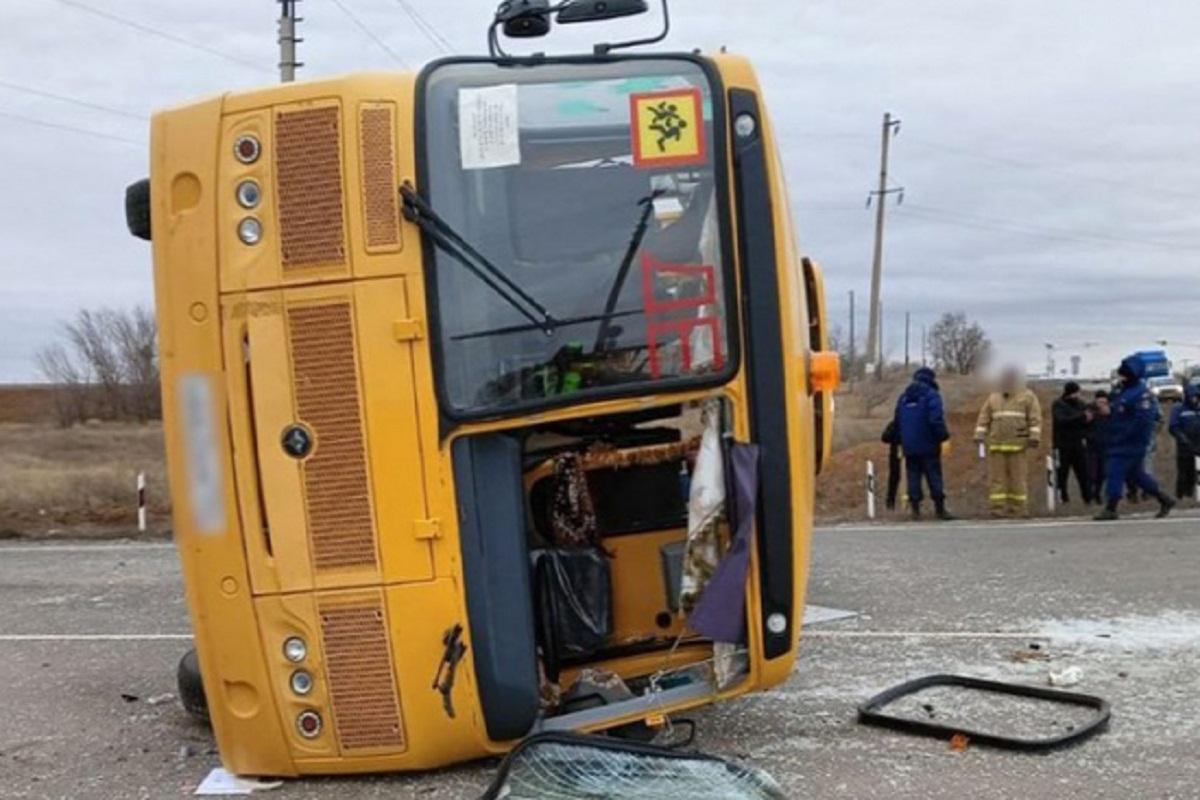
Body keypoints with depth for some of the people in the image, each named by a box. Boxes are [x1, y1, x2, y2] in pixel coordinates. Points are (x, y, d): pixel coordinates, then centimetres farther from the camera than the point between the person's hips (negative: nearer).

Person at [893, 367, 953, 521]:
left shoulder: (903, 397, 13)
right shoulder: (931, 395, -7)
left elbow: (897, 422, 16)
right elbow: (936, 419, -18)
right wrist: (943, 435, -7)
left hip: (909, 446, 5)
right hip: (928, 445, -5)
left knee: (913, 476, 6)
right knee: (934, 476, -1)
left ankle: (915, 509, 3)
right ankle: (940, 509, -1)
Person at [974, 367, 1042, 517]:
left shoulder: (1027, 397, 6)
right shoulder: (993, 398, 18)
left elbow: (1035, 418, -1)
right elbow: (984, 418, 15)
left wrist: (1034, 436, -11)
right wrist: (979, 435, 5)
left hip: (1017, 445, -3)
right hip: (996, 445, 3)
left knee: (1018, 477, -2)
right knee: (996, 477, 0)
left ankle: (1018, 508, 2)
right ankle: (998, 507, 1)